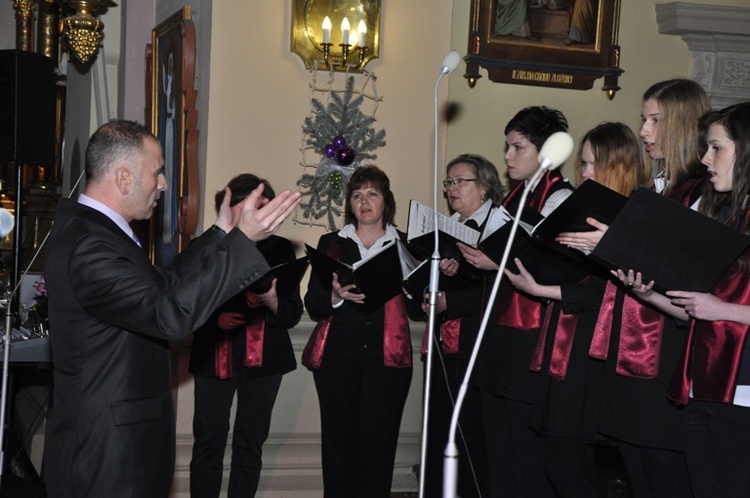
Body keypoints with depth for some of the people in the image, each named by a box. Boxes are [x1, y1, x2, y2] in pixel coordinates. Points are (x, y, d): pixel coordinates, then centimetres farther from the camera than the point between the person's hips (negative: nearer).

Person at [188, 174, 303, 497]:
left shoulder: (280, 249, 4)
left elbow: (293, 313, 2)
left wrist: (273, 302, -19)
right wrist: (215, 319, -16)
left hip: (264, 359, 1)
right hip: (214, 357, -1)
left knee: (250, 442, 6)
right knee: (208, 442, -1)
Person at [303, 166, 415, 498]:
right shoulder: (331, 243, 15)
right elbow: (313, 304, 6)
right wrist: (336, 296, -15)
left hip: (387, 357, -1)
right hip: (337, 355, 1)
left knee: (378, 442, -7)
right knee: (338, 441, -3)